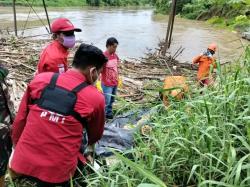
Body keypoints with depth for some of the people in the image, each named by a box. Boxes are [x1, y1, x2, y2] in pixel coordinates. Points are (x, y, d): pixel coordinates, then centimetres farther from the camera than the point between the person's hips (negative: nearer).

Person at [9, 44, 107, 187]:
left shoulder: (40, 80, -4)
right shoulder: (95, 98, -11)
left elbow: (20, 120, 5)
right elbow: (95, 135, 7)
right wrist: (90, 143, 29)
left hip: (23, 161, 4)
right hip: (58, 170, -3)